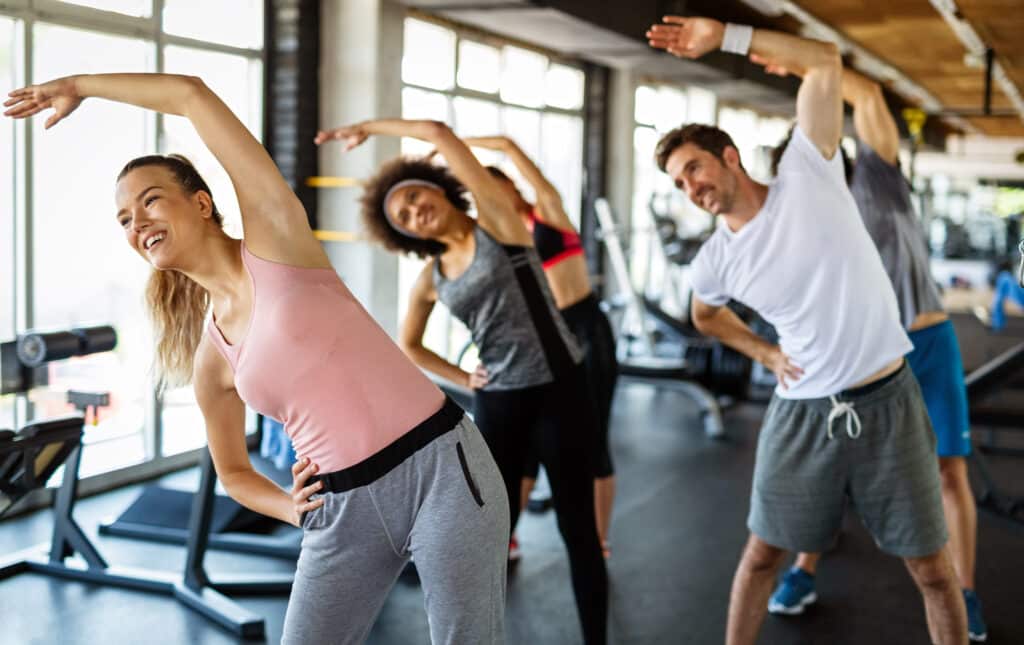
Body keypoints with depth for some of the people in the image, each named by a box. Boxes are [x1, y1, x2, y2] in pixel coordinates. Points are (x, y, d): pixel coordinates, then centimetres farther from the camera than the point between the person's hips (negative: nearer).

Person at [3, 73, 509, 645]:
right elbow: (233, 472, 23)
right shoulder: (211, 361, 9)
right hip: (345, 507, 5)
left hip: (441, 467, -5)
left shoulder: (276, 236, -3)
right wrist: (298, 511, 4)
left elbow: (192, 94, -5)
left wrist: (81, 85, 9)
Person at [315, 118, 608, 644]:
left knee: (577, 526, 3)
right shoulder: (430, 278, 6)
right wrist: (462, 379, 8)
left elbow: (438, 133, -12)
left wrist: (367, 128, 1)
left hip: (558, 390, -4)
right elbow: (408, 346, 22)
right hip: (496, 402, 4)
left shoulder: (496, 221, -5)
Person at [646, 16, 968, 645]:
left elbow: (826, 62, -13)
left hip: (888, 403, -2)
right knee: (763, 552, 12)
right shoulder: (715, 259, 1)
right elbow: (706, 314, 24)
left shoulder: (807, 179, -8)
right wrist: (766, 353, 9)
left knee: (932, 566, 7)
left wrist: (726, 37, -14)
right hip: (803, 413, 3)